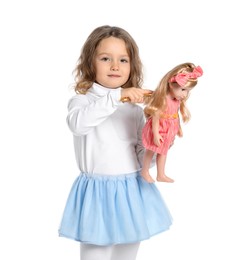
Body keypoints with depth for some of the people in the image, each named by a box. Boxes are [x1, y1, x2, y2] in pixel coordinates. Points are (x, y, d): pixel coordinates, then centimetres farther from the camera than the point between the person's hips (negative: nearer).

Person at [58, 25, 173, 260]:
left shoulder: (136, 107, 6)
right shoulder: (82, 100, -7)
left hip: (133, 191, 4)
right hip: (98, 191, -4)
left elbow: (142, 151, 8)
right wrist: (116, 96, -36)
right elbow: (77, 123, -31)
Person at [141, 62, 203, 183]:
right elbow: (155, 117, -26)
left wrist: (179, 128, 20)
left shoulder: (178, 101, -6)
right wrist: (155, 134, -24)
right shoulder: (162, 100, -30)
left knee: (163, 152, 21)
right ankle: (145, 172, 33)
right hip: (158, 132, -8)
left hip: (168, 132, 8)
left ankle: (161, 175, 36)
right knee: (151, 151, 12)